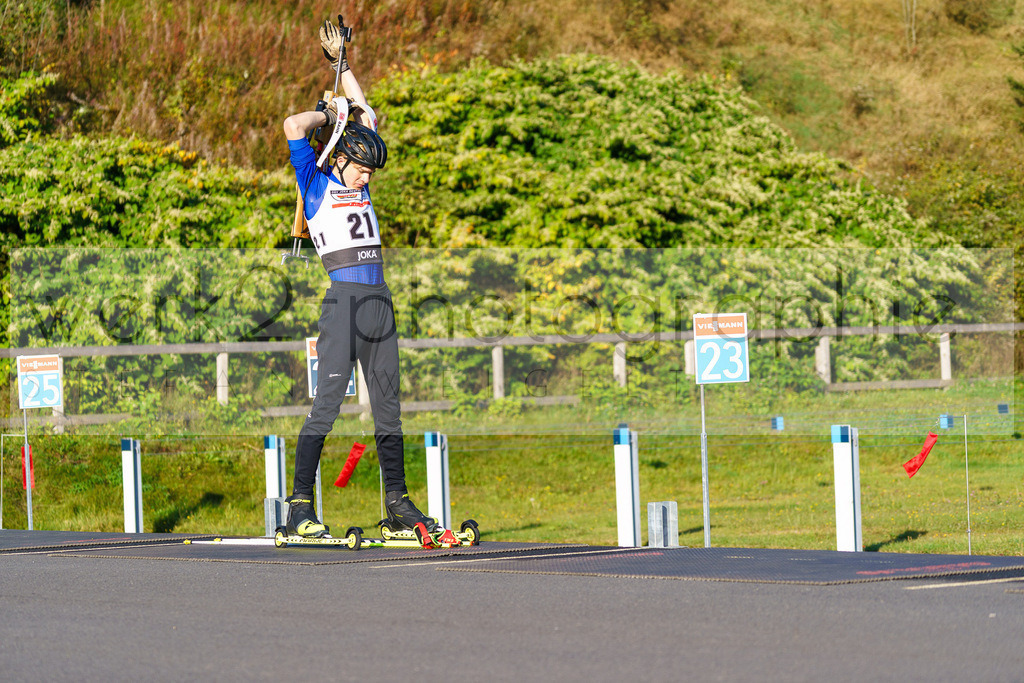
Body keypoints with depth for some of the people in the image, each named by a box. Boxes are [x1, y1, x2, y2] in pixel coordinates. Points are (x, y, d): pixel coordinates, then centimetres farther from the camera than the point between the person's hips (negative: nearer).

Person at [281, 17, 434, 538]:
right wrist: (334, 112, 9)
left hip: (380, 302, 7)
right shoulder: (316, 183, 4)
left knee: (388, 408, 7)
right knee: (327, 404, -12)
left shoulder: (360, 184, 20)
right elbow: (295, 125, -9)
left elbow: (365, 116, 30)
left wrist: (342, 64, 31)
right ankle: (300, 508, -12)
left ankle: (397, 503, 11)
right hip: (344, 298, -7)